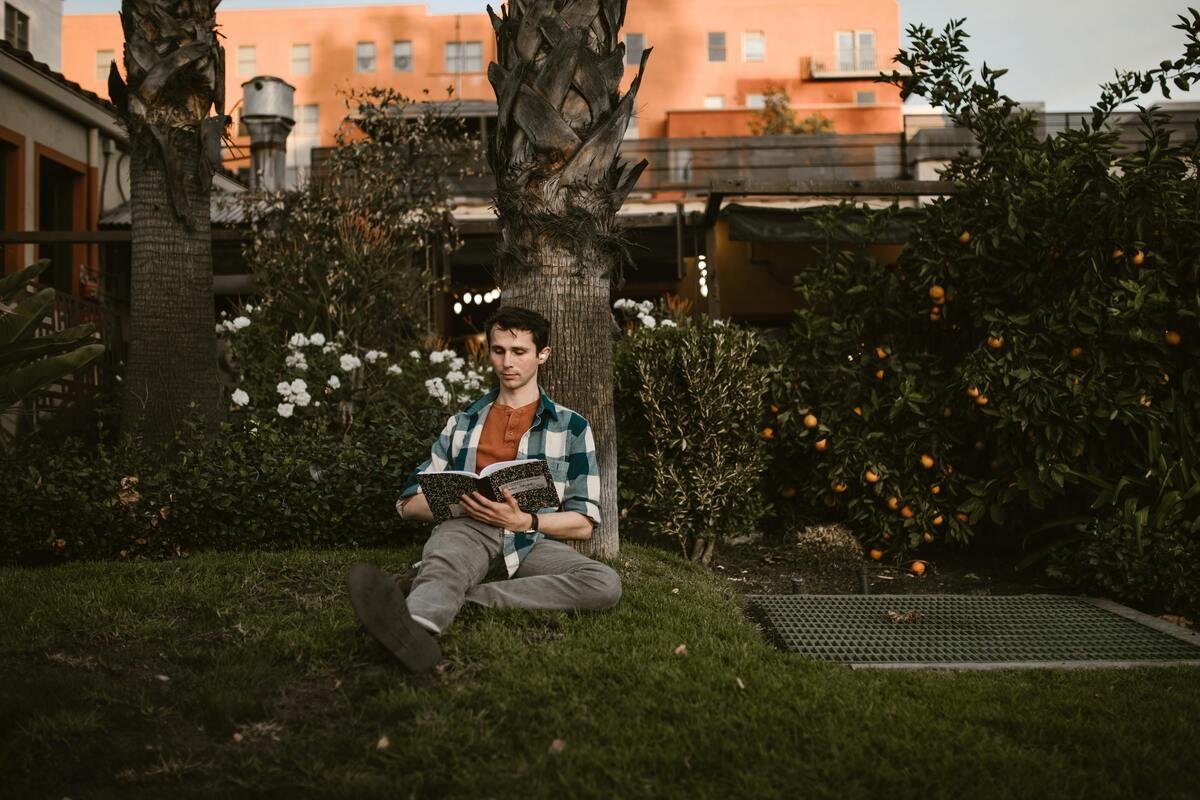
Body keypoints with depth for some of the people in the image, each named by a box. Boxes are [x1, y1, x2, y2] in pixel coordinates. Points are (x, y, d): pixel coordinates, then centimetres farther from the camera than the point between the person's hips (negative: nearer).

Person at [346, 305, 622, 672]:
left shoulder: (571, 428, 15)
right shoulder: (462, 423, 22)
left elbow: (583, 524, 8)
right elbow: (410, 503, 18)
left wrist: (524, 520, -12)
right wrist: (457, 502, -5)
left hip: (531, 540, -1)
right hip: (467, 528, 1)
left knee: (605, 584, -32)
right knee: (446, 557, -35)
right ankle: (414, 627, -69)